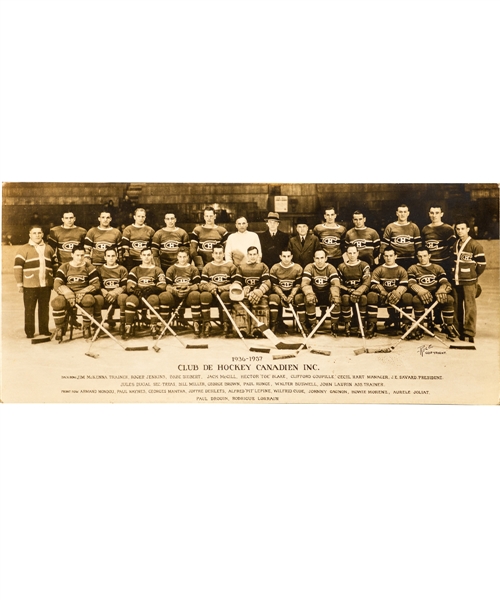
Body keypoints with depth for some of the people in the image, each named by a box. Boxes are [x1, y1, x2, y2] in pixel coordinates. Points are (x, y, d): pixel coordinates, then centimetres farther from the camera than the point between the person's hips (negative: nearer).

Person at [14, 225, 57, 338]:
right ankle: (29, 332, 9)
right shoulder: (23, 249, -2)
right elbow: (18, 267, -5)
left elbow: (55, 265, 17)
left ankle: (44, 330, 20)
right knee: (29, 309, 1)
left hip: (46, 284, 4)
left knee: (44, 308, 10)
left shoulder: (49, 248, 12)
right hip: (30, 285, -3)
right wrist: (19, 283, -9)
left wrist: (55, 280, 13)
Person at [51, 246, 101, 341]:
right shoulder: (64, 267, 6)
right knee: (57, 303, -34)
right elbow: (57, 285, -2)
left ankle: (86, 327, -15)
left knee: (89, 300, -37)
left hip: (83, 294, 0)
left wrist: (83, 292, -17)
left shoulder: (89, 268, 7)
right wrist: (68, 293, -20)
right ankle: (59, 328, -11)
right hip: (66, 294, 0)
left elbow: (96, 284, -1)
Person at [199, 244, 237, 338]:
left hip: (225, 292, -1)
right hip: (211, 295, 1)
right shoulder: (207, 267, 12)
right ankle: (206, 324, -23)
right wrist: (210, 287, -19)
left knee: (225, 295, -36)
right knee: (204, 295, -32)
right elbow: (202, 285, 3)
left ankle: (226, 325, -25)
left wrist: (222, 288, -16)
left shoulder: (231, 266, 7)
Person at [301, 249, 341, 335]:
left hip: (327, 292, 1)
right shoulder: (309, 267, -8)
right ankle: (312, 325, -17)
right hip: (314, 292, 0)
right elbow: (304, 283, -21)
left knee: (336, 300, -30)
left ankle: (334, 326, -14)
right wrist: (309, 294, -42)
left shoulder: (330, 268, -7)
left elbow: (335, 284, -19)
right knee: (309, 300, -34)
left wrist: (335, 295, -40)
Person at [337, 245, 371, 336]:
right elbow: (339, 283, 4)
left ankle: (361, 325, -24)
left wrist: (357, 292, -26)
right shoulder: (341, 267, 7)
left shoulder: (364, 265, 2)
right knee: (345, 298, -34)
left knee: (364, 298, -35)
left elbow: (367, 282, -10)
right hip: (347, 291, 1)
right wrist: (349, 290, -15)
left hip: (361, 291, -1)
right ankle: (347, 325, -24)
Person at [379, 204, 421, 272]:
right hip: (395, 260, -1)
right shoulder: (390, 227, 3)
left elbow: (418, 244, 8)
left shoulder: (414, 227, 7)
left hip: (410, 260, 1)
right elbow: (384, 244, 3)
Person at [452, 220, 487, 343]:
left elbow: (482, 264, -5)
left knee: (469, 307, -4)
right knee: (457, 307, 9)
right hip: (456, 281, 6)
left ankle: (469, 334, 0)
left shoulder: (475, 245, -6)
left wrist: (473, 276, 4)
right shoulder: (455, 245, 14)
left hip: (469, 282, -6)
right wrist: (454, 274, 12)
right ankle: (458, 331, 19)